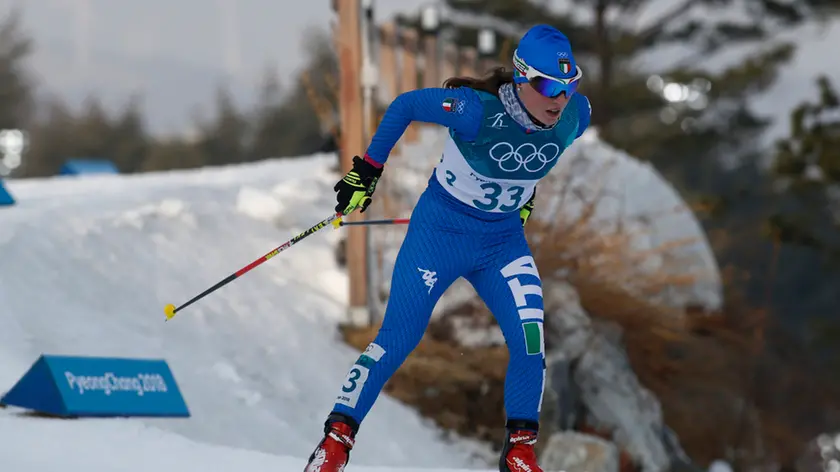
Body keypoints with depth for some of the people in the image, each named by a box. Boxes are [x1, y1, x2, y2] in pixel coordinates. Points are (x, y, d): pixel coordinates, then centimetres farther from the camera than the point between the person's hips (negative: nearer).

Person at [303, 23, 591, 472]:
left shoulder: (575, 116, -14)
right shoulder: (477, 111, -28)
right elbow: (405, 105, -14)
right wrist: (367, 169, -7)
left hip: (504, 238, 4)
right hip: (441, 229, -4)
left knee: (530, 342, -10)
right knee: (397, 338, -6)